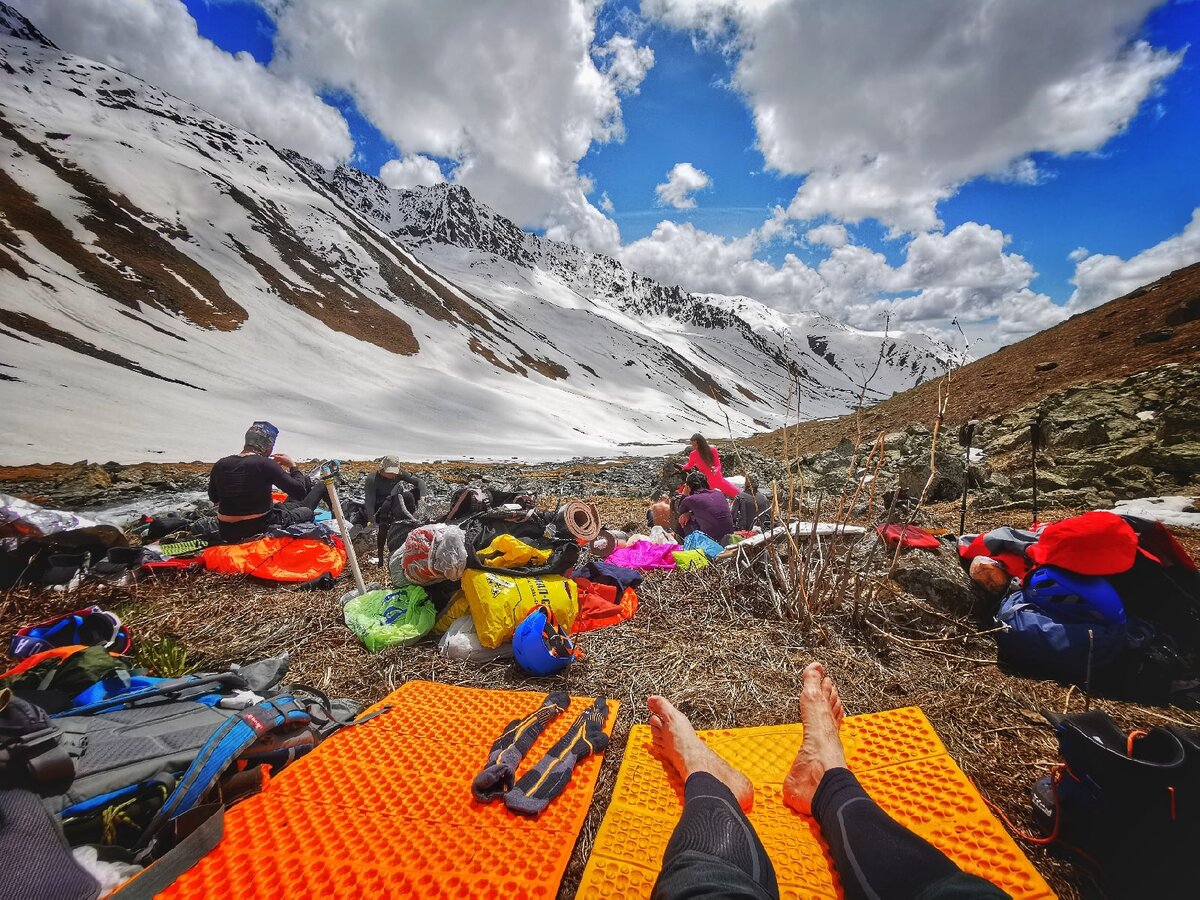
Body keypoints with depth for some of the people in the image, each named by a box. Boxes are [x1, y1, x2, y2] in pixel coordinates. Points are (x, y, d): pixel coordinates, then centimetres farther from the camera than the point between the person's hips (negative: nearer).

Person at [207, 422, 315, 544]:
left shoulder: (220, 465, -2)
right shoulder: (265, 464, -19)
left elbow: (214, 498, 14)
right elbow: (299, 489, -15)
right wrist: (292, 465, -1)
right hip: (260, 529, -6)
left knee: (281, 506, 30)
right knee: (307, 512, 15)